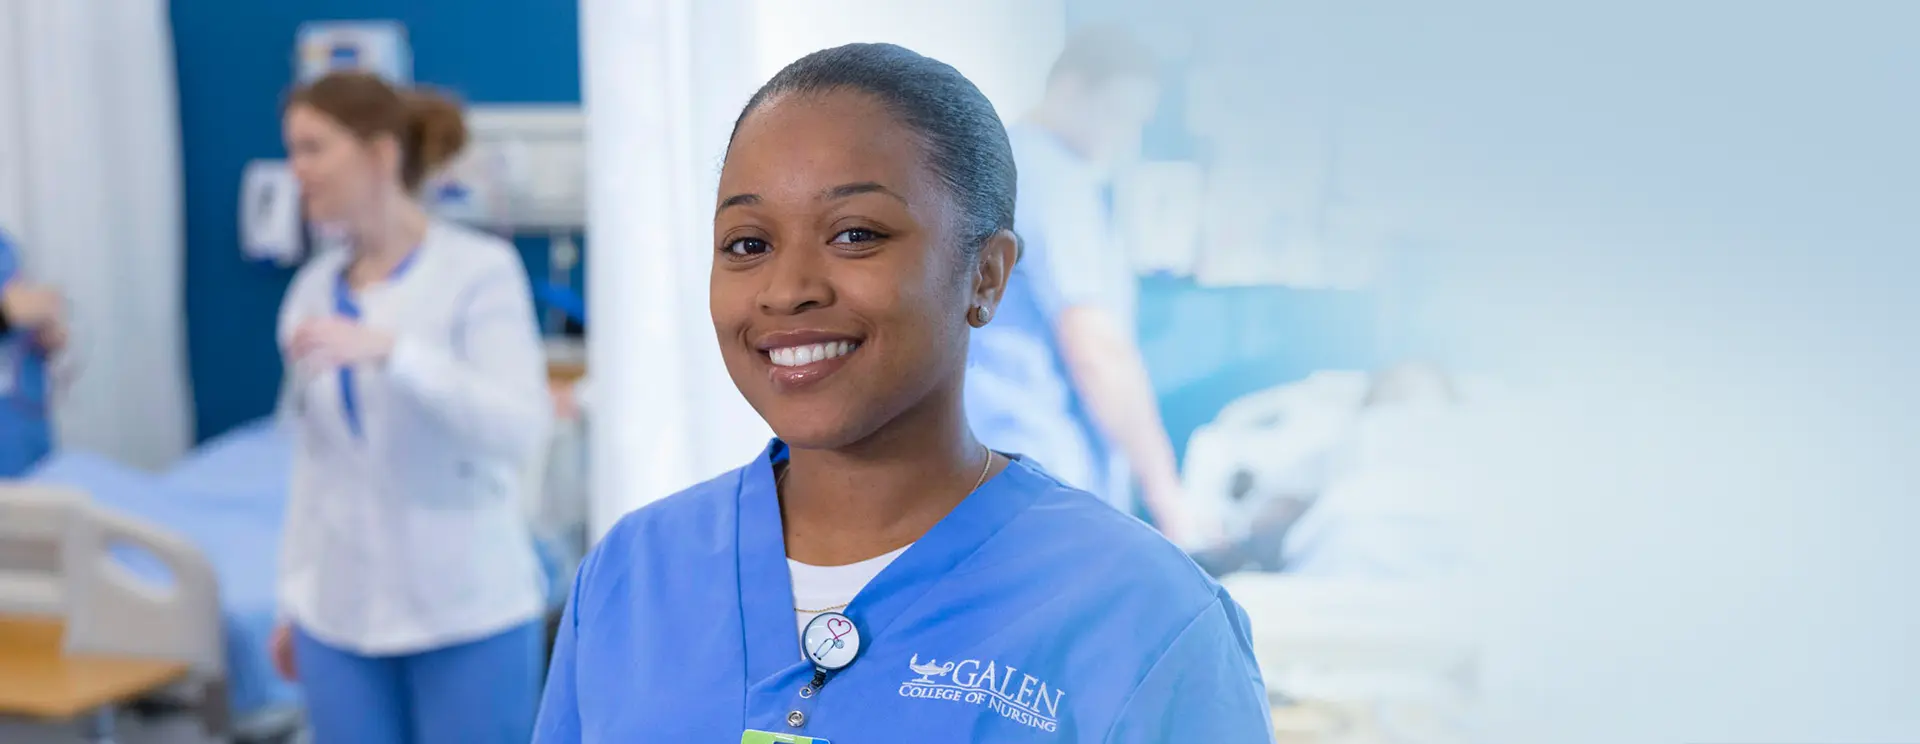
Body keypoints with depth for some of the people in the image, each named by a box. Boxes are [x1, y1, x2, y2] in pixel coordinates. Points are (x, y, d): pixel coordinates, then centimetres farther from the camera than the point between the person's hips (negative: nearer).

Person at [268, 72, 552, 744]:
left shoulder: (479, 270, -8)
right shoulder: (314, 289, 8)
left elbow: (522, 425, -19)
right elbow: (314, 457, 15)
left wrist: (389, 349, -27)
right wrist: (294, 598, 16)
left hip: (468, 612, -5)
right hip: (339, 614, 5)